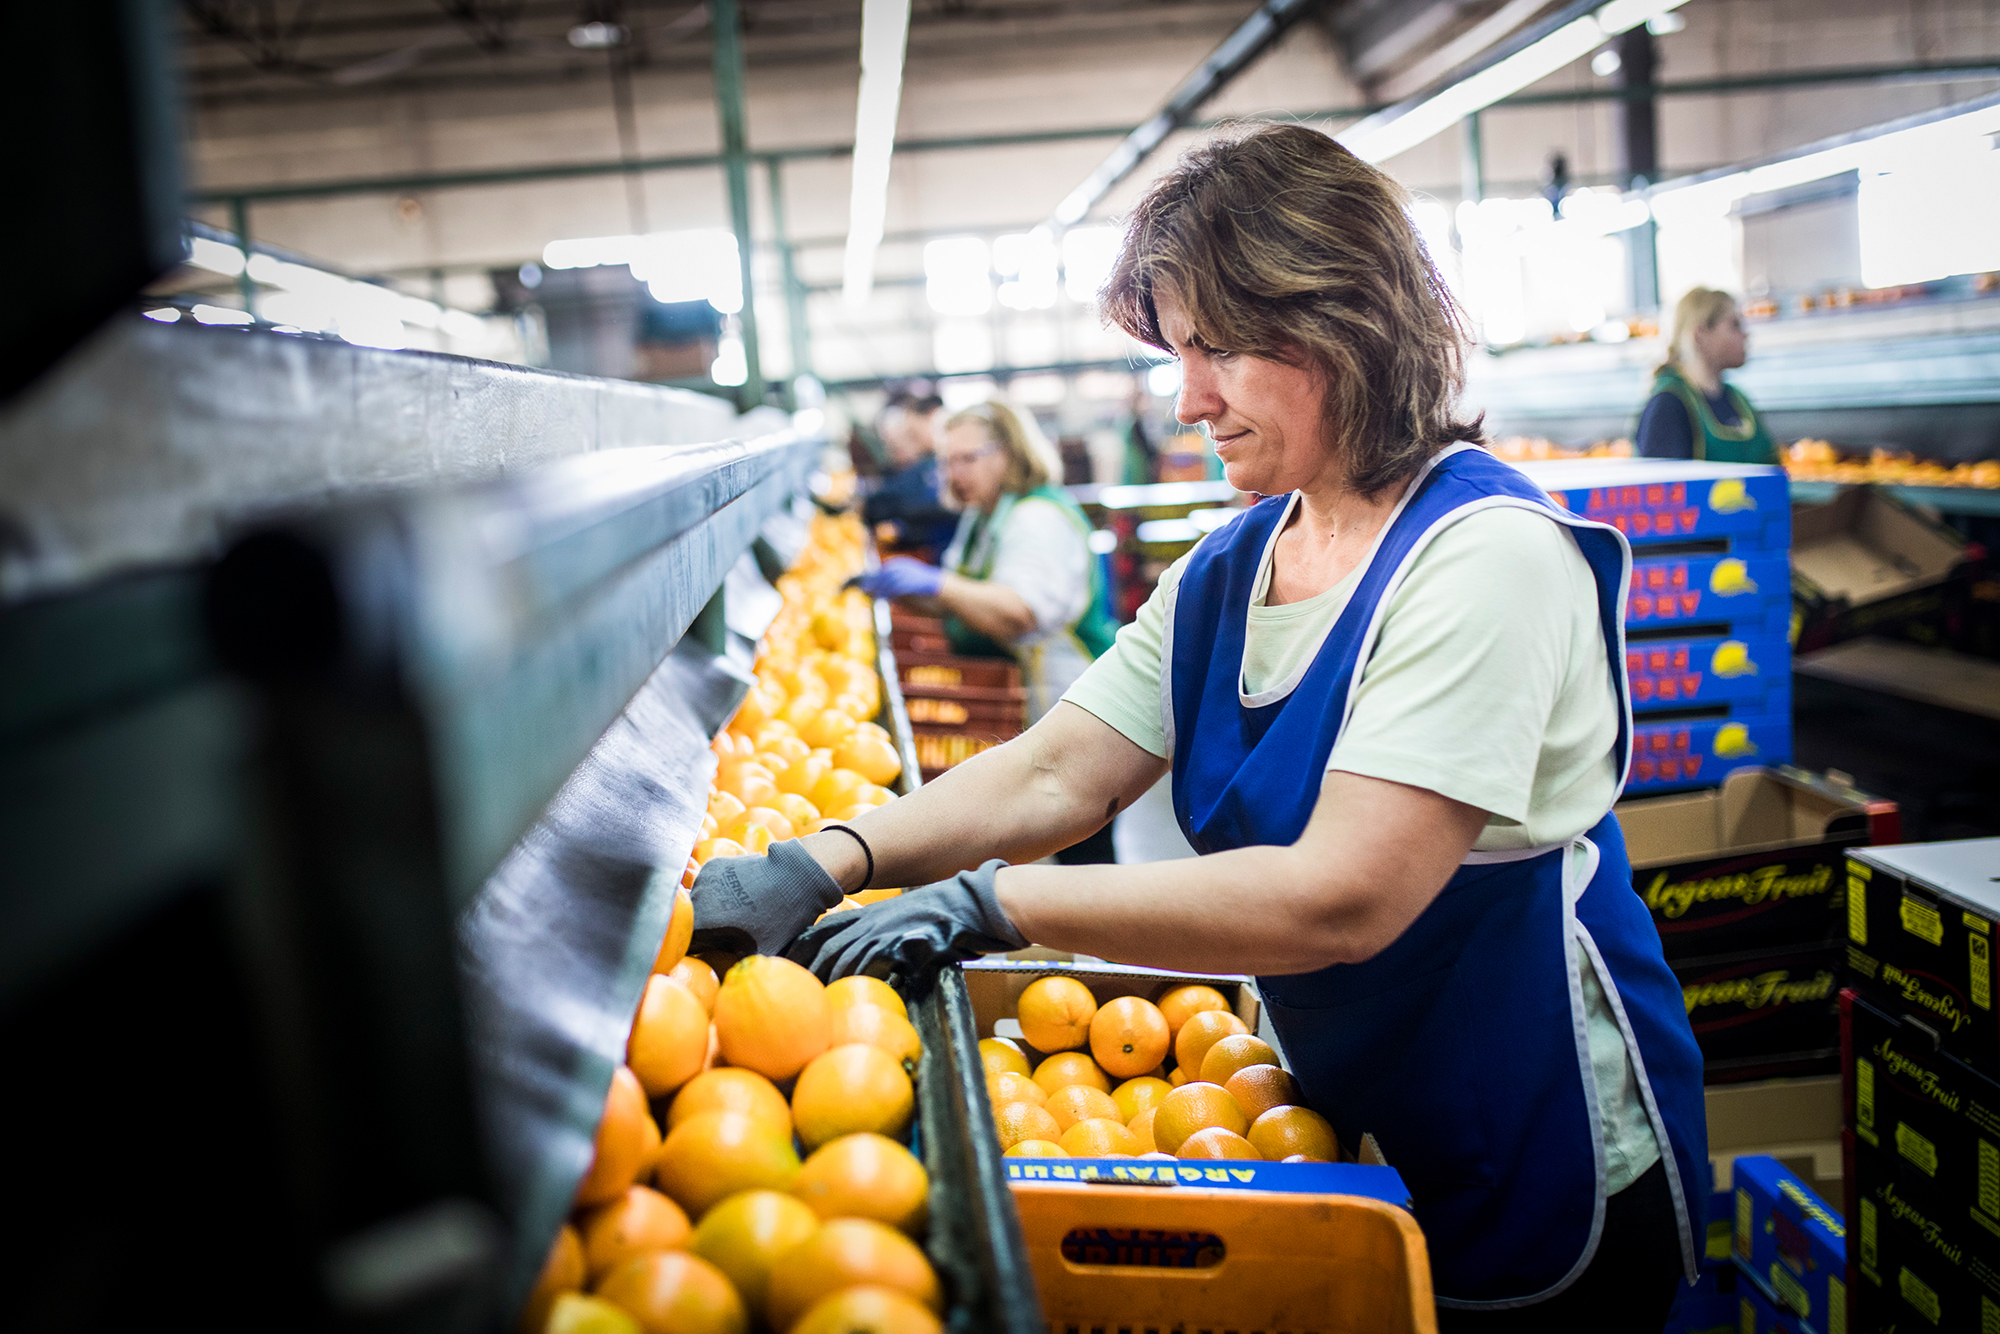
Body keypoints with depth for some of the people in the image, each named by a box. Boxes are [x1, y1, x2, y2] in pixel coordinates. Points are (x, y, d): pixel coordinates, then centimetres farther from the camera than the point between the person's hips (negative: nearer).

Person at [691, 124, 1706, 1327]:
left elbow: (1339, 898, -31)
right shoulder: (1225, 574, 1)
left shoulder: (1486, 557, -24)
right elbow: (1053, 776, -4)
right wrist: (826, 864, -19)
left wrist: (991, 903, -32)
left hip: (1542, 1178, -6)